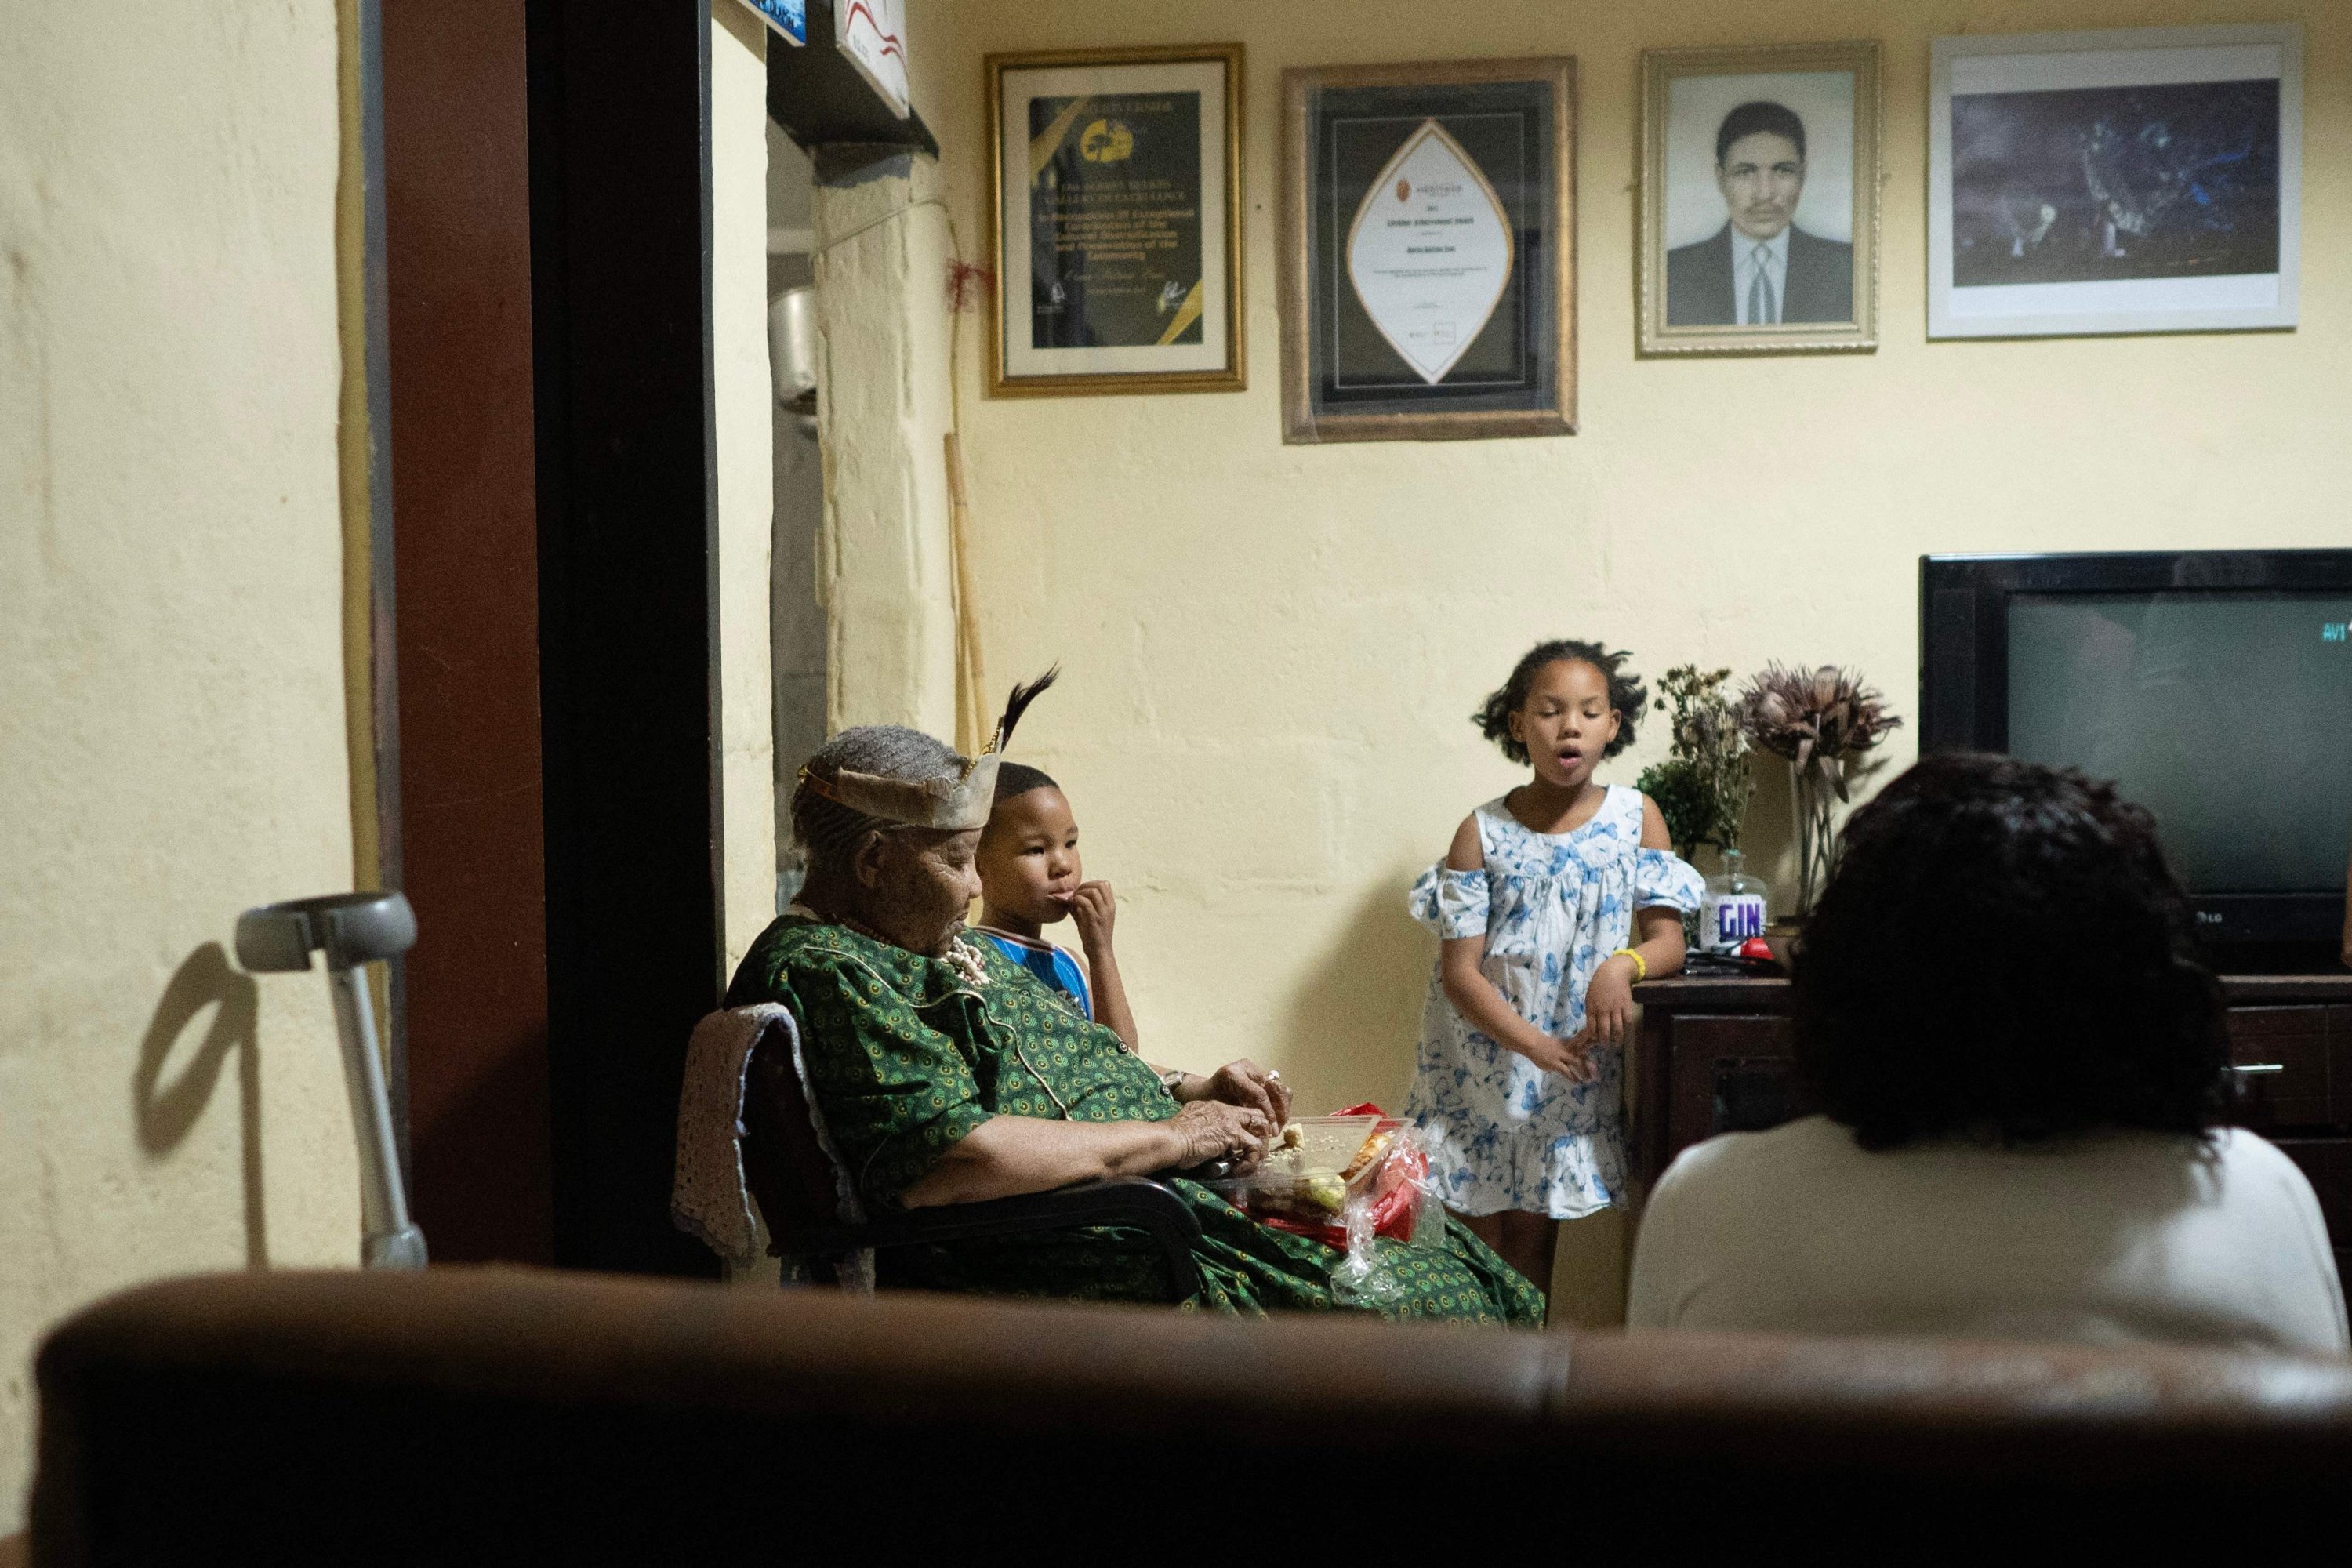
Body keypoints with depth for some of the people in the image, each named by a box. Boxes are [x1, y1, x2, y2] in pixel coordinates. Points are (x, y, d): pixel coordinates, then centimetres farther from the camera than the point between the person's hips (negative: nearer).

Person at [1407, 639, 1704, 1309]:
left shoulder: (1636, 819, -1)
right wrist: (1540, 1047, -22)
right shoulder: (1482, 833, -7)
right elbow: (1460, 972, -10)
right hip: (1484, 1060, -1)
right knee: (1481, 1236, 4)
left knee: (1534, 1234, 9)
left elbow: (1669, 940, -2)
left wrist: (1624, 965, -25)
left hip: (1579, 1072, 1)